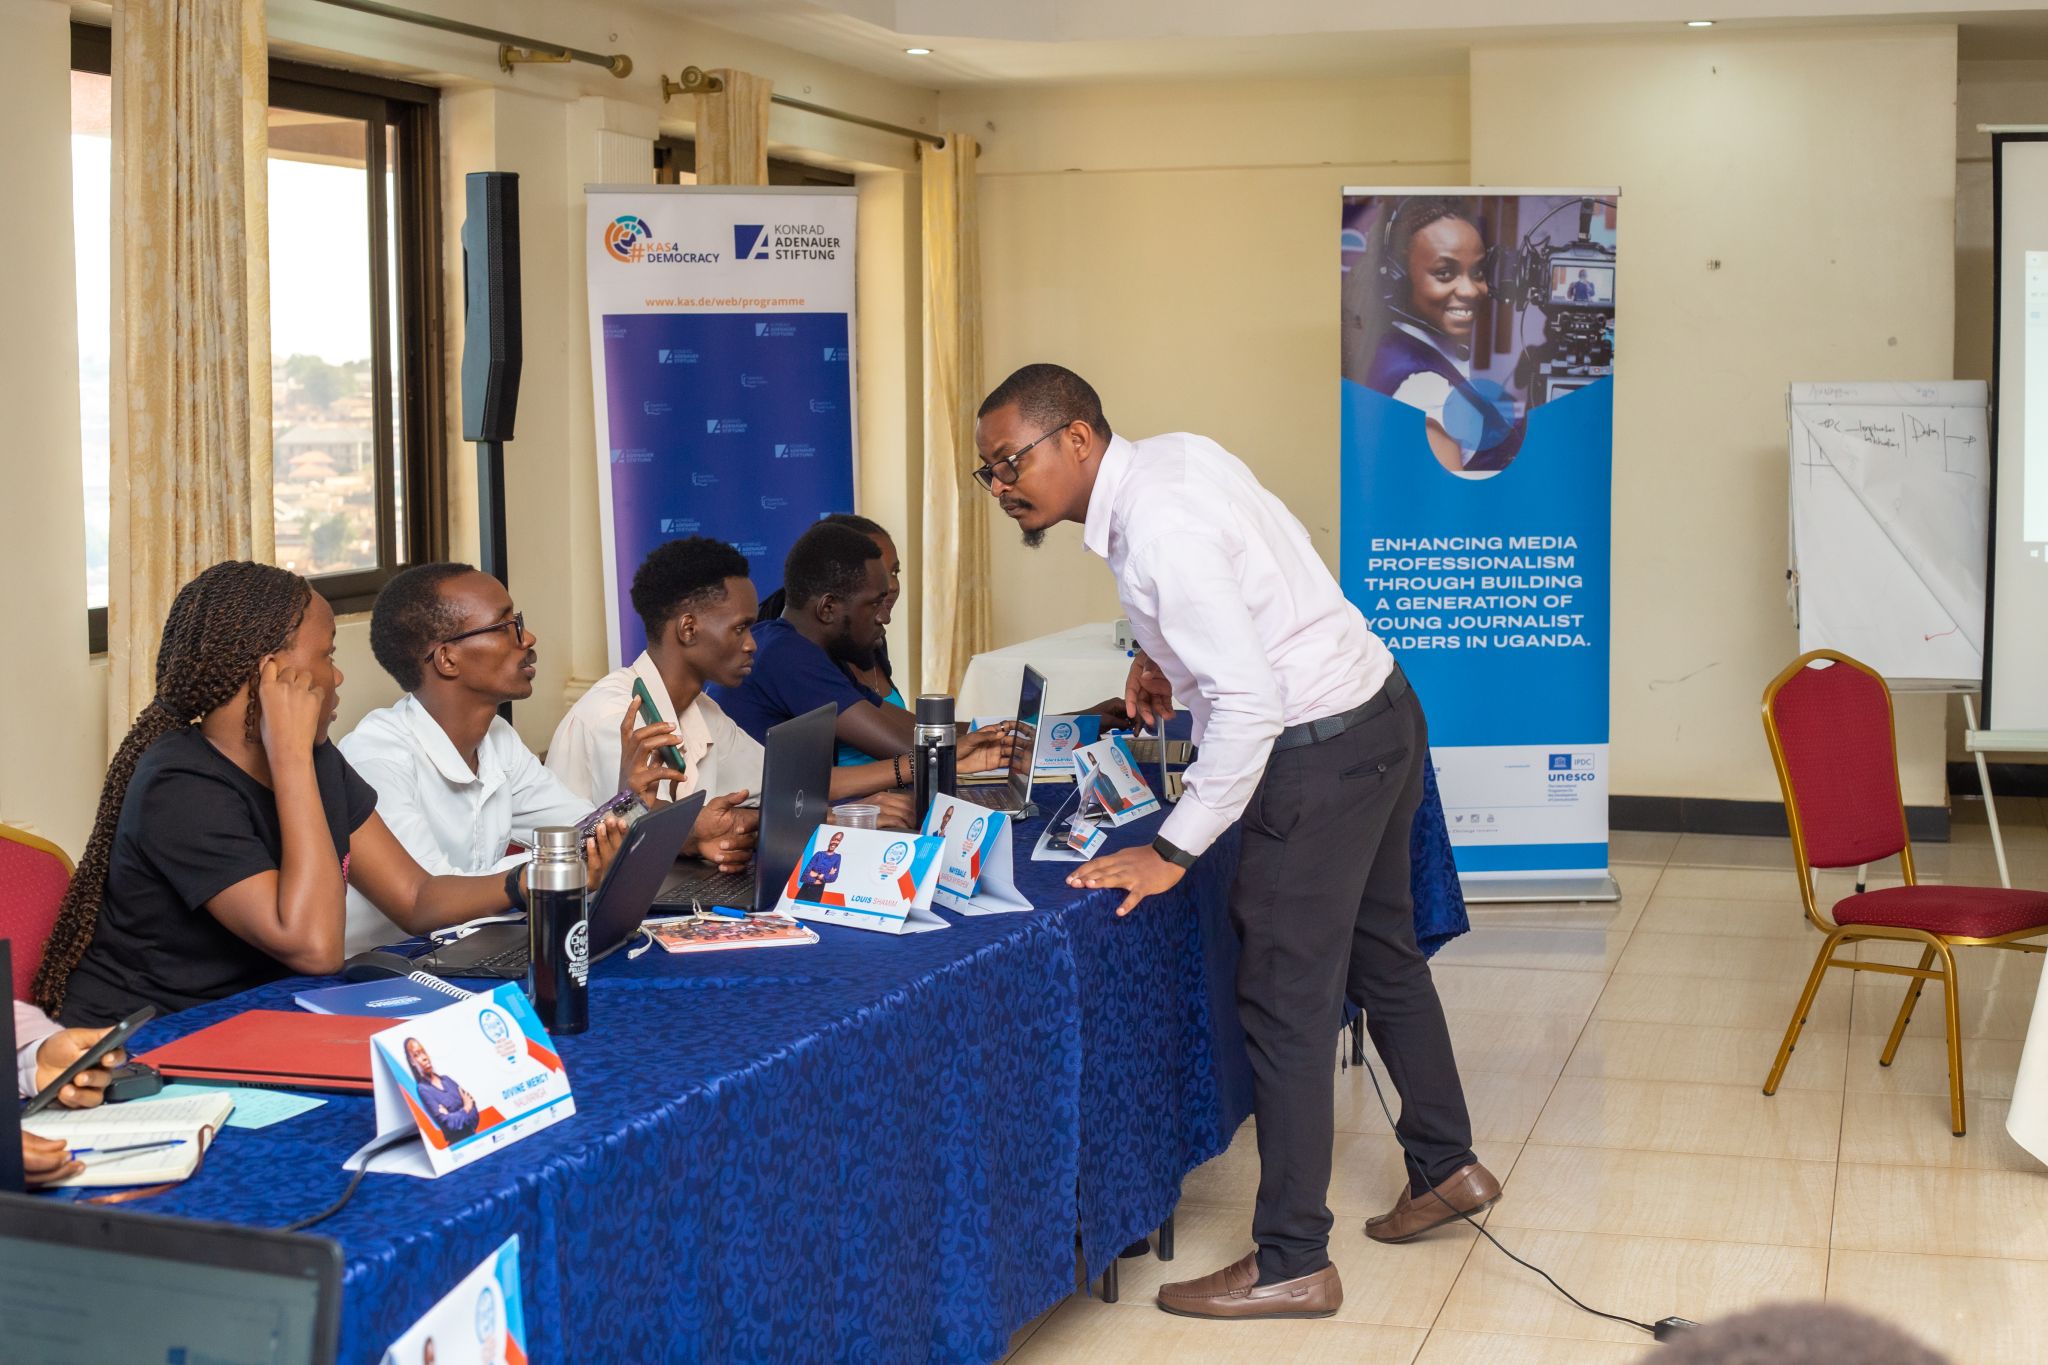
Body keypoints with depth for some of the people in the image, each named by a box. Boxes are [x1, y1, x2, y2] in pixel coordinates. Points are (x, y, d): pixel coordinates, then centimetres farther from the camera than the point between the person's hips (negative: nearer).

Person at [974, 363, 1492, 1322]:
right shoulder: (1175, 454, 4)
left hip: (1320, 750, -10)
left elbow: (1249, 703, -29)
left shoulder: (1160, 528, -25)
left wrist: (1173, 851, -25)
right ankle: (1446, 1168, 40)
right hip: (1381, 708, 10)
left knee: (1285, 1001, -3)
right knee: (1381, 955, 24)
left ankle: (1290, 1264, 5)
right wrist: (1167, 652, 10)